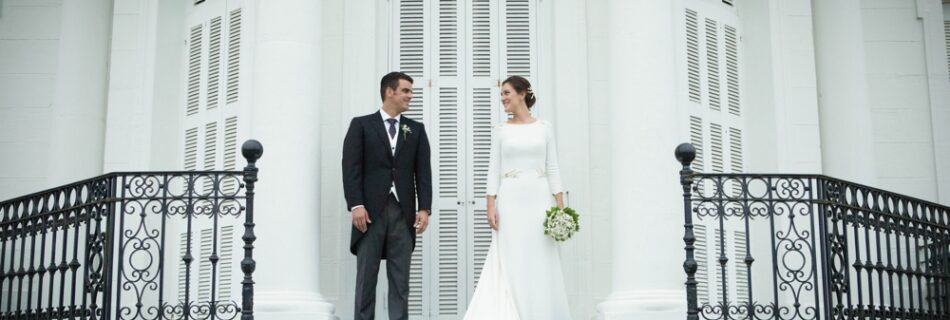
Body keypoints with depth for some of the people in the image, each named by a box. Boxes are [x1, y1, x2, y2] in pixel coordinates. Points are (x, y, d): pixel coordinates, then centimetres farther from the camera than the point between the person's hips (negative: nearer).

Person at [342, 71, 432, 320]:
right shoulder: (361, 125, 5)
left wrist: (424, 208, -4)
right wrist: (356, 205, -13)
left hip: (403, 212, 3)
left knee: (400, 279, 2)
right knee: (366, 277, 1)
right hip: (371, 211, -2)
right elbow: (351, 167, -3)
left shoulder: (416, 130, 14)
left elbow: (423, 171, 7)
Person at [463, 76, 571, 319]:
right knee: (512, 264, -2)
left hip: (539, 199, 0)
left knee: (541, 264, 1)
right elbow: (494, 170, 3)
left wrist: (561, 205, -2)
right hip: (510, 200, 0)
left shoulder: (544, 128, 7)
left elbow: (553, 169, 5)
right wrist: (491, 206, -6)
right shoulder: (501, 130, 7)